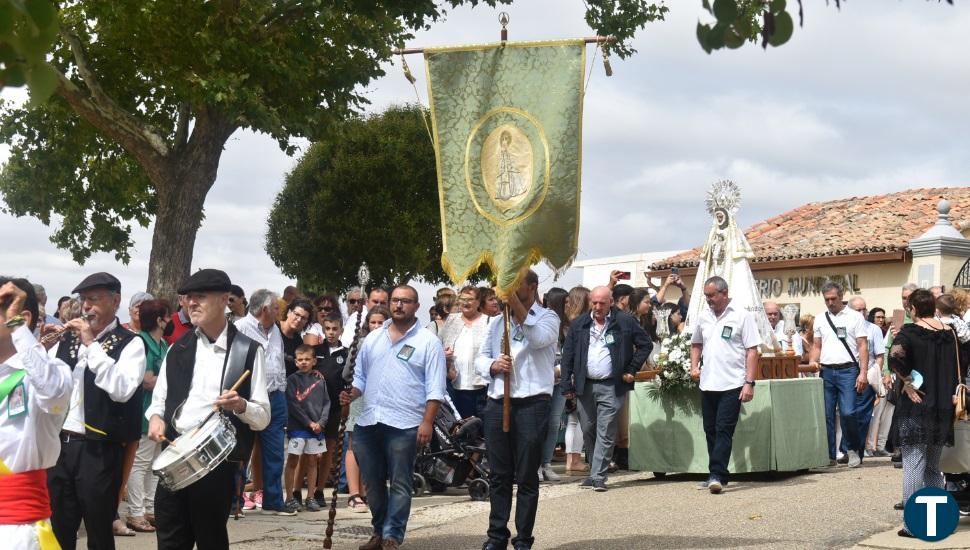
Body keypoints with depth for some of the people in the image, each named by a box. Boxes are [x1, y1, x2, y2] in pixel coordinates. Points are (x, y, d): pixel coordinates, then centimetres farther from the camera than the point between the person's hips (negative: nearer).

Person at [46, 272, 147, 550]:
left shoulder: (130, 344, -4)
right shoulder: (68, 338, 12)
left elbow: (122, 390, -20)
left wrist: (91, 344, -18)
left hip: (99, 450, -5)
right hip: (59, 444, 5)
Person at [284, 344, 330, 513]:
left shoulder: (319, 379, 7)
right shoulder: (292, 379, -2)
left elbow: (326, 402, 7)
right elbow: (293, 405, -8)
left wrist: (321, 422, -7)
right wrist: (309, 423, -12)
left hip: (317, 428, 3)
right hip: (297, 427, -3)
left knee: (312, 461, 8)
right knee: (293, 461, 0)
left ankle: (311, 497, 14)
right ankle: (290, 497, 5)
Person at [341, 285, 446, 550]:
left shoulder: (428, 342, -1)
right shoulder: (372, 338, 14)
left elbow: (435, 388, -6)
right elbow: (361, 376, 20)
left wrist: (427, 421, -14)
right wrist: (352, 394, 0)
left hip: (404, 425, -5)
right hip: (368, 422, 5)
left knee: (399, 484, -2)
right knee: (373, 482, 11)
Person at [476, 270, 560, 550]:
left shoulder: (547, 317, 4)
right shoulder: (497, 322, 19)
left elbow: (540, 339, -18)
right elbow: (481, 357, 14)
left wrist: (519, 308, -23)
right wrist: (493, 365, -7)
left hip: (531, 404, -4)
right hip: (497, 403, 5)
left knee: (527, 477, 0)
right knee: (498, 475, 8)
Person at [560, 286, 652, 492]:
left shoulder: (625, 322, -2)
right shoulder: (579, 325, 6)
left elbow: (646, 344, 5)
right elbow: (568, 355, 7)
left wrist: (632, 370, -1)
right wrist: (567, 385, 1)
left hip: (611, 387, -4)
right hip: (585, 386, 4)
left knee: (605, 433, -6)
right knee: (588, 430, 10)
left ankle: (598, 477, -5)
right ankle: (597, 467, 27)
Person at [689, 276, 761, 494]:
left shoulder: (741, 316, -5)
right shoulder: (704, 317, 11)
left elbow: (752, 351, -8)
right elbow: (696, 344, 27)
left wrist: (749, 382, -14)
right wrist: (694, 366, 9)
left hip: (732, 385, -6)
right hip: (708, 385, 6)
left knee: (724, 431, -11)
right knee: (710, 431, 10)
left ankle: (717, 475, -14)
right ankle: (716, 477, 18)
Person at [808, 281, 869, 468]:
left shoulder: (855, 317, 2)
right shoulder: (820, 319, 14)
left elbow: (863, 346, -1)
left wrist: (863, 373, -10)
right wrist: (812, 362, -2)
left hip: (848, 370, -4)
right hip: (826, 371, 4)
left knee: (848, 413, -11)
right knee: (826, 415, 2)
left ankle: (853, 450, 10)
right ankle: (829, 456, 9)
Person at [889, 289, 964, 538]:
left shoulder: (909, 332, -9)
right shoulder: (949, 333, 8)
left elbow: (895, 356, -27)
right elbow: (960, 366, 13)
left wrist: (907, 383, -15)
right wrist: (951, 391, 16)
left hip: (916, 407, -5)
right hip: (943, 409, 6)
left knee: (913, 465, -3)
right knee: (933, 466, 16)